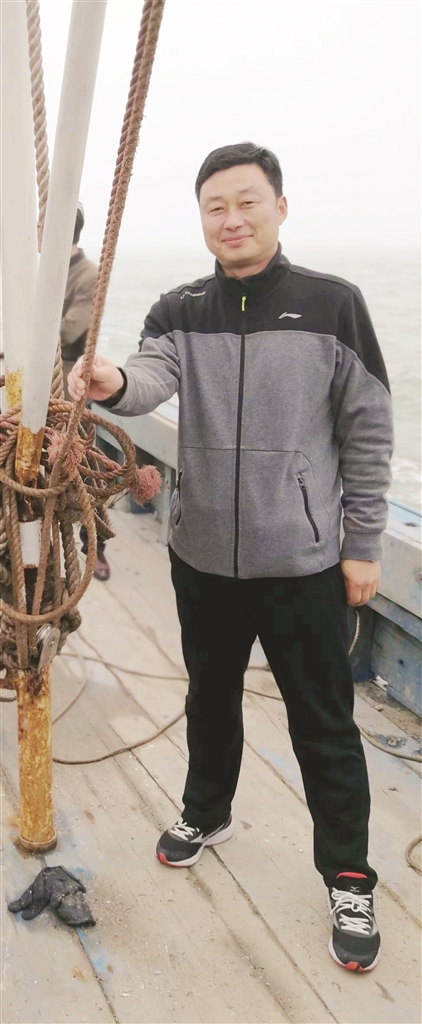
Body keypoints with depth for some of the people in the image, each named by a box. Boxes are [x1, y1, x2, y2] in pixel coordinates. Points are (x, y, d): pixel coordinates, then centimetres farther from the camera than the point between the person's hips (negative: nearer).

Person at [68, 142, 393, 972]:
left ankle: (348, 880, 28)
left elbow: (368, 432, -4)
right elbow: (152, 379, -17)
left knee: (323, 725, 8)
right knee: (210, 696, 22)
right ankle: (206, 814, 48)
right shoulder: (180, 311, 3)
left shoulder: (332, 304, -5)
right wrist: (112, 384, -40)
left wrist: (364, 545, -4)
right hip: (202, 555, 4)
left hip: (302, 562, -3)